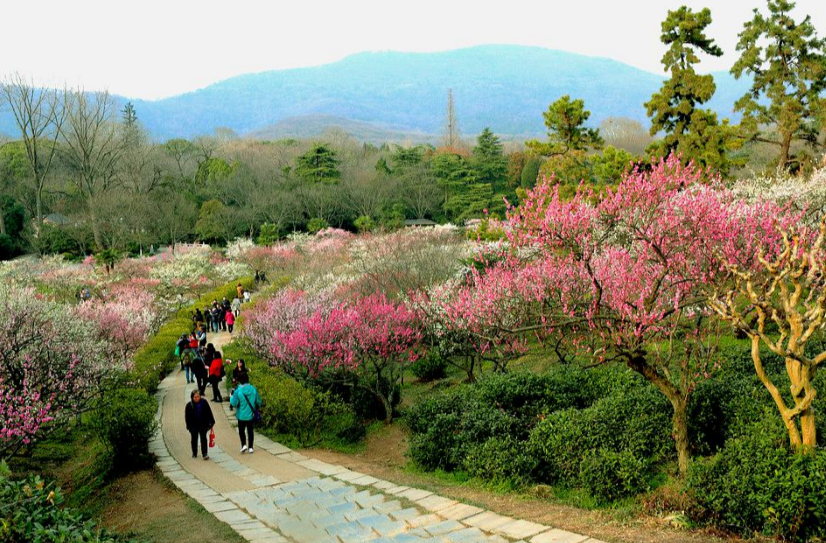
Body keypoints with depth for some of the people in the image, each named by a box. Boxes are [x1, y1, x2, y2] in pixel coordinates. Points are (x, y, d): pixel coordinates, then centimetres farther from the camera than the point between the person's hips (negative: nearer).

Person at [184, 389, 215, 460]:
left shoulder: (204, 402, -9)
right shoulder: (189, 405, -12)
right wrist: (189, 426, -7)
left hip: (203, 425, 0)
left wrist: (211, 422, 0)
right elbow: (187, 417, -6)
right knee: (194, 439, 15)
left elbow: (209, 413, -1)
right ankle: (194, 454, 30)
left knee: (203, 439, -1)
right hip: (194, 426, 1)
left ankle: (205, 454, 0)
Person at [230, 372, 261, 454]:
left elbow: (233, 403, -16)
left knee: (241, 430, 15)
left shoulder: (238, 391, -16)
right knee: (250, 431, 13)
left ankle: (244, 445, -1)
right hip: (251, 415, 3)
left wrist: (231, 397, 2)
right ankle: (250, 448, 14)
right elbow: (258, 401, 1)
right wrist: (257, 408, 21)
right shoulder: (253, 389, -6)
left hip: (242, 415, -3)